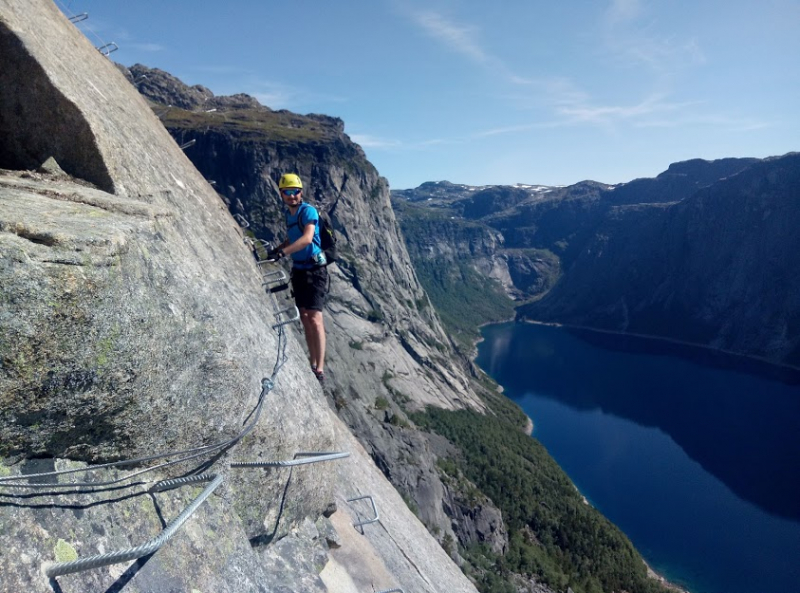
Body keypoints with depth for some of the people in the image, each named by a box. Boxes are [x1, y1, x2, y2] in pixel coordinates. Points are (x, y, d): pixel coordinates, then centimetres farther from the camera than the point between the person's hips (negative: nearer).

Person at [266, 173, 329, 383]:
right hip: (298, 270, 8)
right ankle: (313, 364, 18)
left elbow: (307, 238, -30)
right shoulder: (289, 214, 11)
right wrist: (275, 249, 7)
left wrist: (282, 252, -39)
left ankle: (320, 369, -11)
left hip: (314, 270, -8)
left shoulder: (308, 211, -14)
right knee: (304, 318, 10)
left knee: (315, 319, -14)